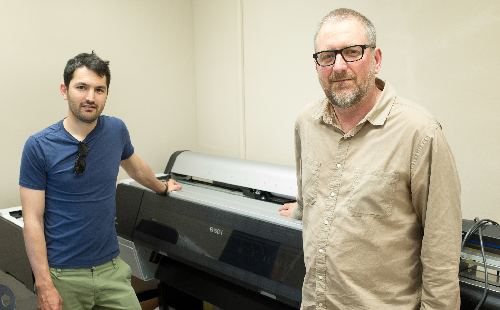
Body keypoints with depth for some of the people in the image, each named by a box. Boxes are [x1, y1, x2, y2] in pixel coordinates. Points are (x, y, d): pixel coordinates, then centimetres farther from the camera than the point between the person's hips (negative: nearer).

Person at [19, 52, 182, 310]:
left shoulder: (116, 130, 1)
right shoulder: (39, 146, -10)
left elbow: (136, 167, 22)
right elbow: (33, 220, -10)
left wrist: (162, 188, 37)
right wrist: (44, 286, -15)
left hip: (111, 268, 3)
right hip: (63, 276, -3)